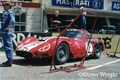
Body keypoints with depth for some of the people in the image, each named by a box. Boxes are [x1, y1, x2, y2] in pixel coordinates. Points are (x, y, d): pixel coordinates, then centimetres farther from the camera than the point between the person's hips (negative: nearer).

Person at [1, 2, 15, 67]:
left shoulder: (10, 13, -9)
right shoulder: (6, 13, 21)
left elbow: (12, 22, -26)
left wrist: (7, 28, -19)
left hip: (8, 32, -10)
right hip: (5, 32, 10)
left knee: (8, 46, -10)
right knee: (6, 47, 13)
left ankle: (9, 61, -7)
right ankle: (9, 60, 21)